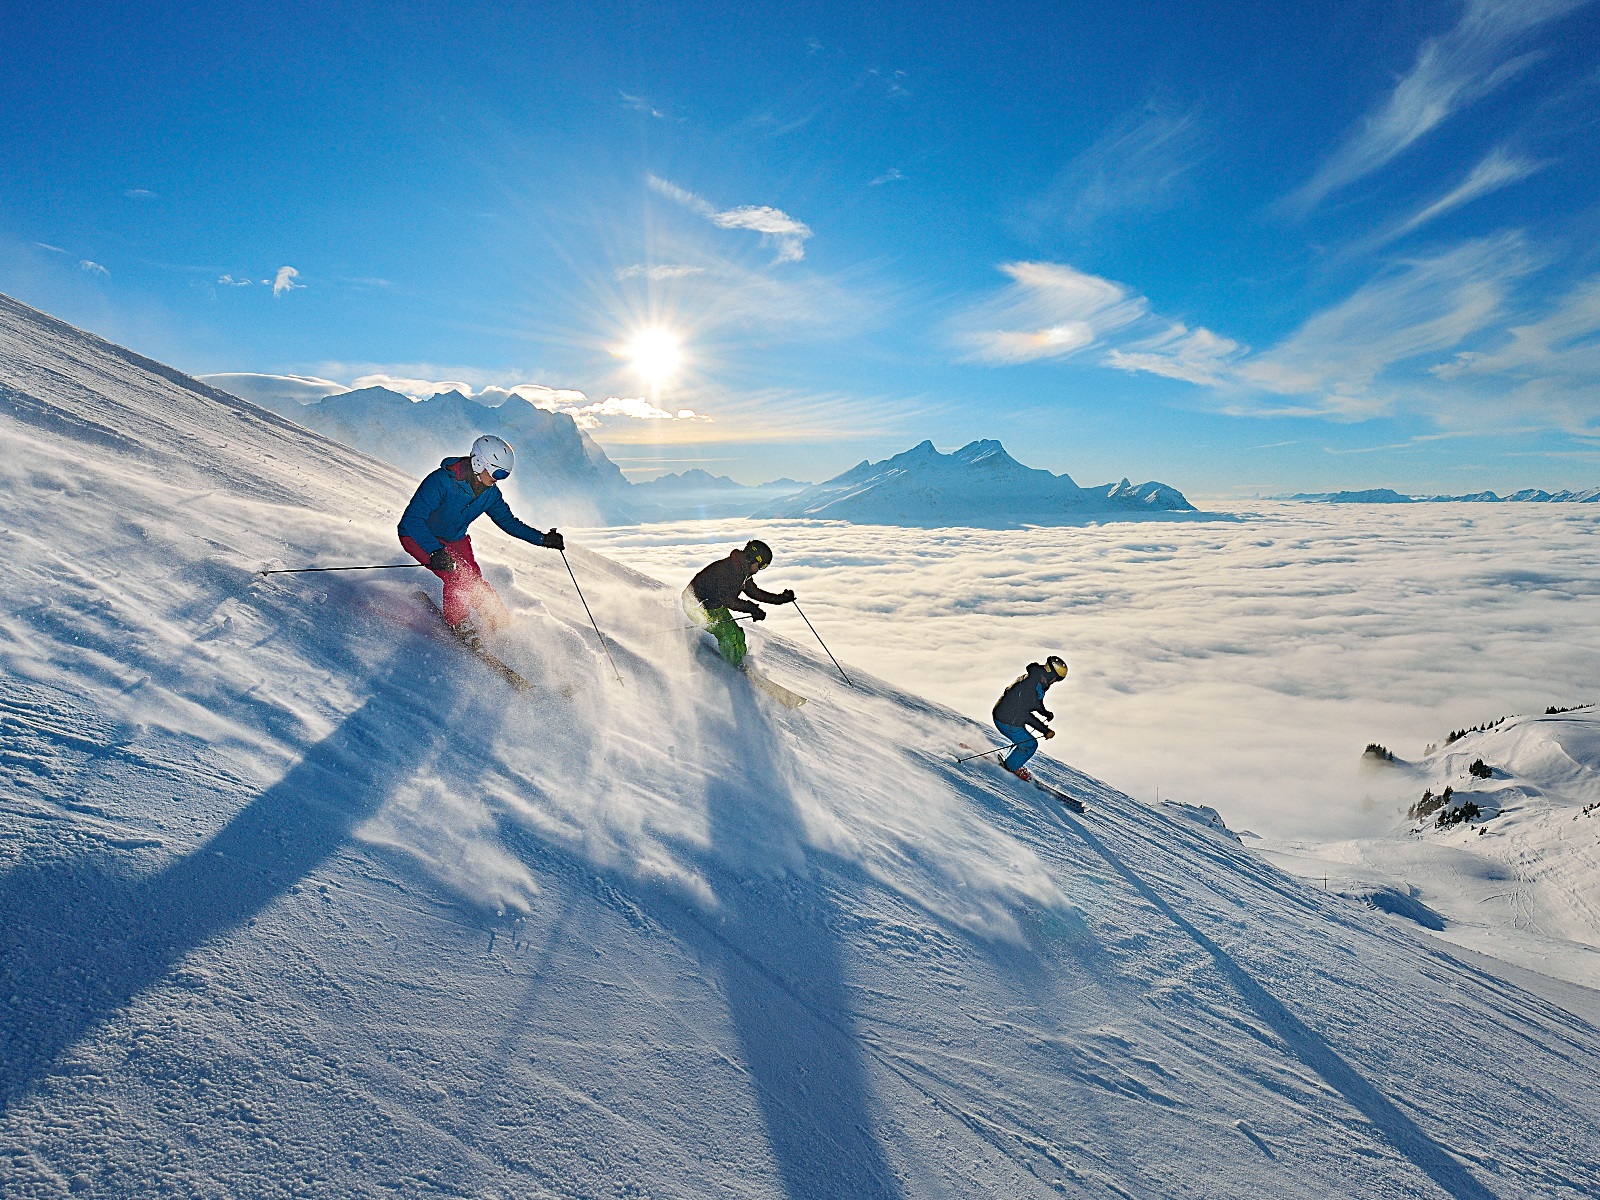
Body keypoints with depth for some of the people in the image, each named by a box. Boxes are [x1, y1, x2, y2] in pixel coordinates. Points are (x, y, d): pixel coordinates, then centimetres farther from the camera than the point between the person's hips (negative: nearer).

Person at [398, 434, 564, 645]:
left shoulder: (490, 493, -11)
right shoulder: (441, 481, -32)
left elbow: (508, 521, 5)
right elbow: (412, 519, -34)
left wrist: (543, 539, -4)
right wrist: (435, 551, -48)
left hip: (454, 540, 6)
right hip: (418, 536, -6)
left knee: (476, 584, -6)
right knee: (456, 577, -25)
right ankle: (459, 627, -1)